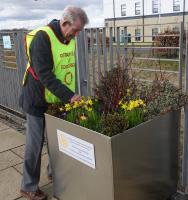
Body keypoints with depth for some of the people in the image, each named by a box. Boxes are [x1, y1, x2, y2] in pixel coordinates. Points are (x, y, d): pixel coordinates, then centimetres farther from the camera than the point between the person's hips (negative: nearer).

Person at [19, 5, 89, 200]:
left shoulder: (69, 38, 4)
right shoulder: (42, 37, -21)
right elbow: (44, 75, -27)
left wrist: (71, 94, 8)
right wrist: (69, 96, -28)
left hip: (59, 100, 7)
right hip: (38, 101, -7)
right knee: (35, 143, 3)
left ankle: (54, 172, 39)